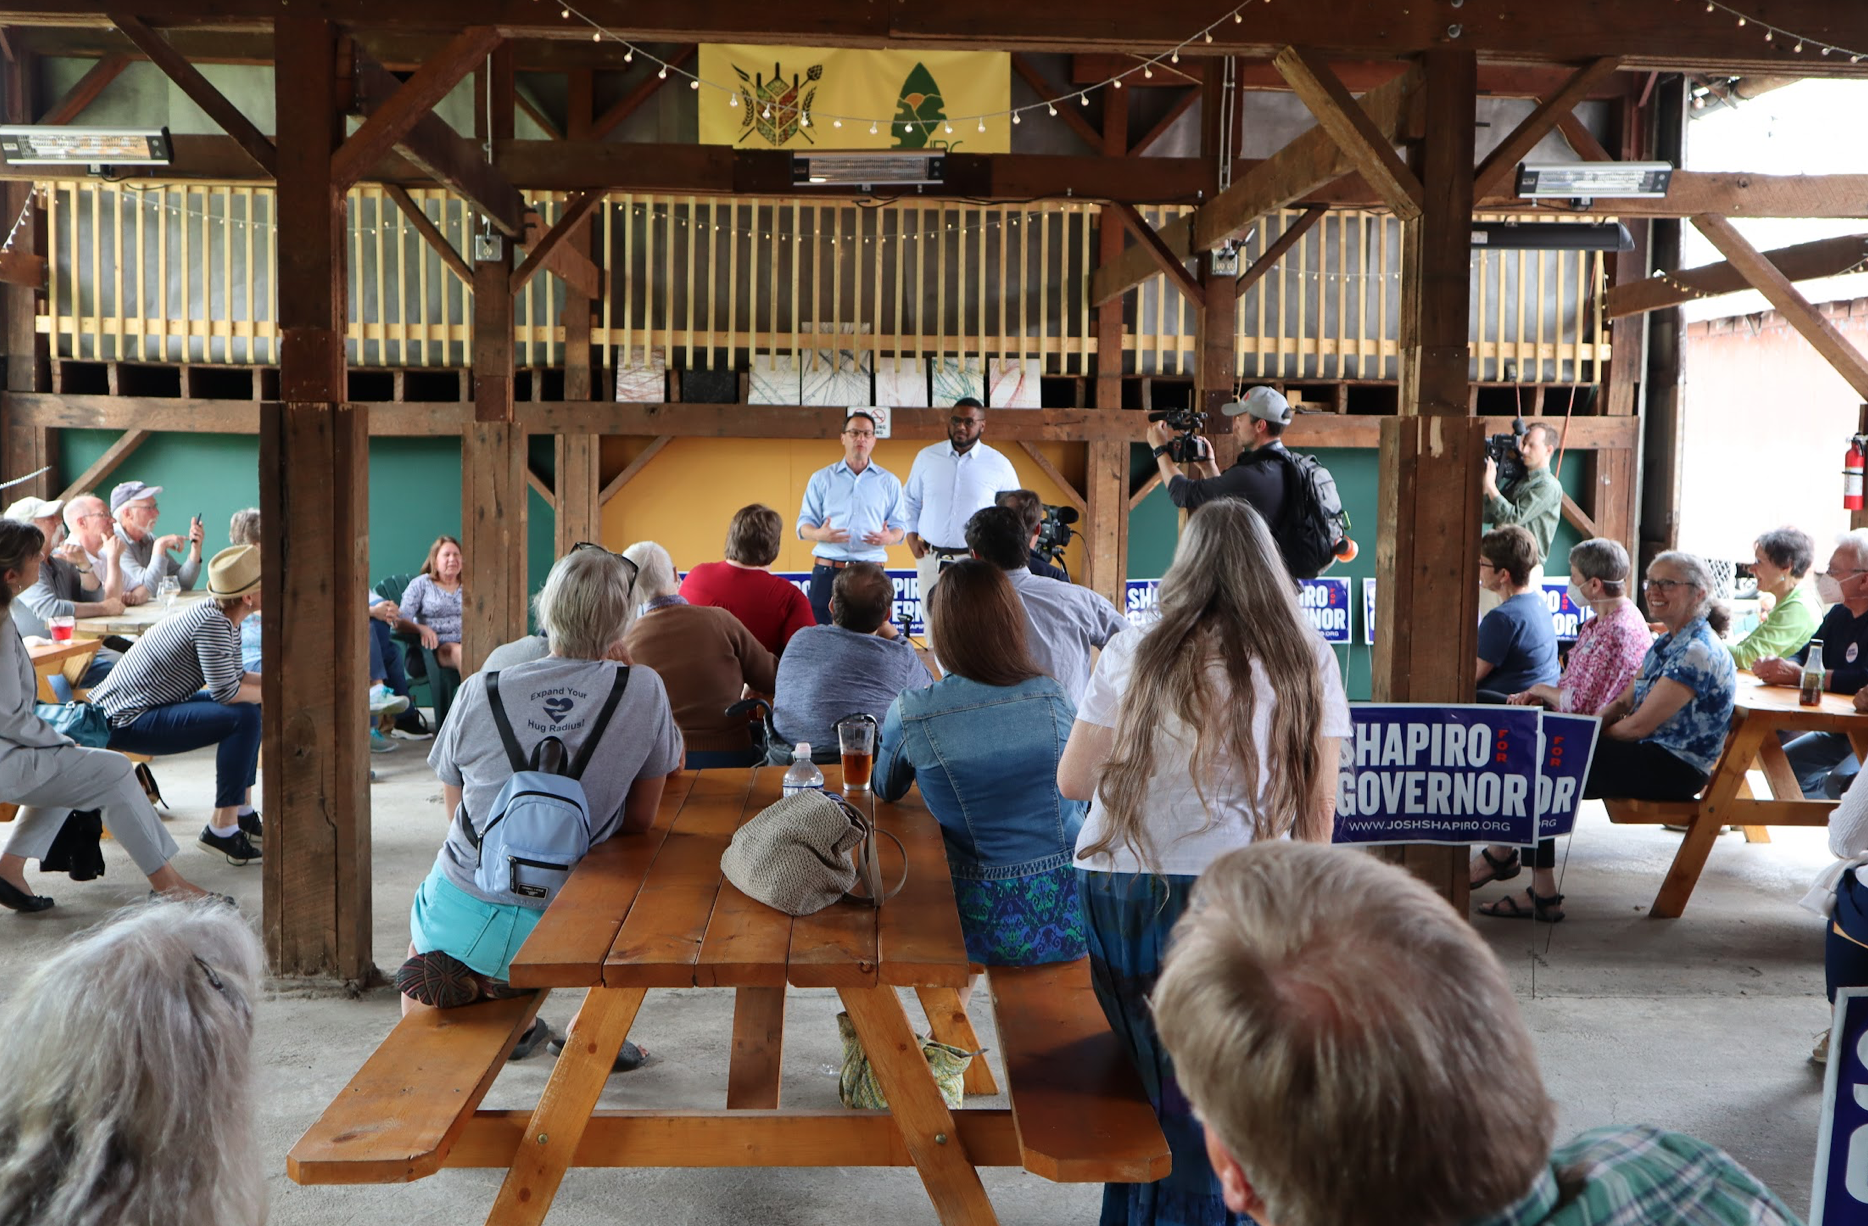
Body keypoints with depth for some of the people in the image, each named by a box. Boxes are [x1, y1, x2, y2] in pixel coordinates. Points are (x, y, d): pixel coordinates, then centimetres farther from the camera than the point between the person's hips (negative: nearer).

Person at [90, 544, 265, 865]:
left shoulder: (225, 619, 5)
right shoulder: (212, 623, -25)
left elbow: (236, 676, 12)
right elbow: (225, 691, -26)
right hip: (127, 722, -11)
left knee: (252, 705, 16)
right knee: (245, 717, -23)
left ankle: (242, 812, 18)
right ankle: (222, 828, -15)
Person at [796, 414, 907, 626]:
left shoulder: (888, 481, 13)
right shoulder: (821, 478, 11)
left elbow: (899, 524, 11)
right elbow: (804, 524, 9)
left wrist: (889, 538, -13)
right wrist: (819, 534, -14)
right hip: (827, 571, 0)